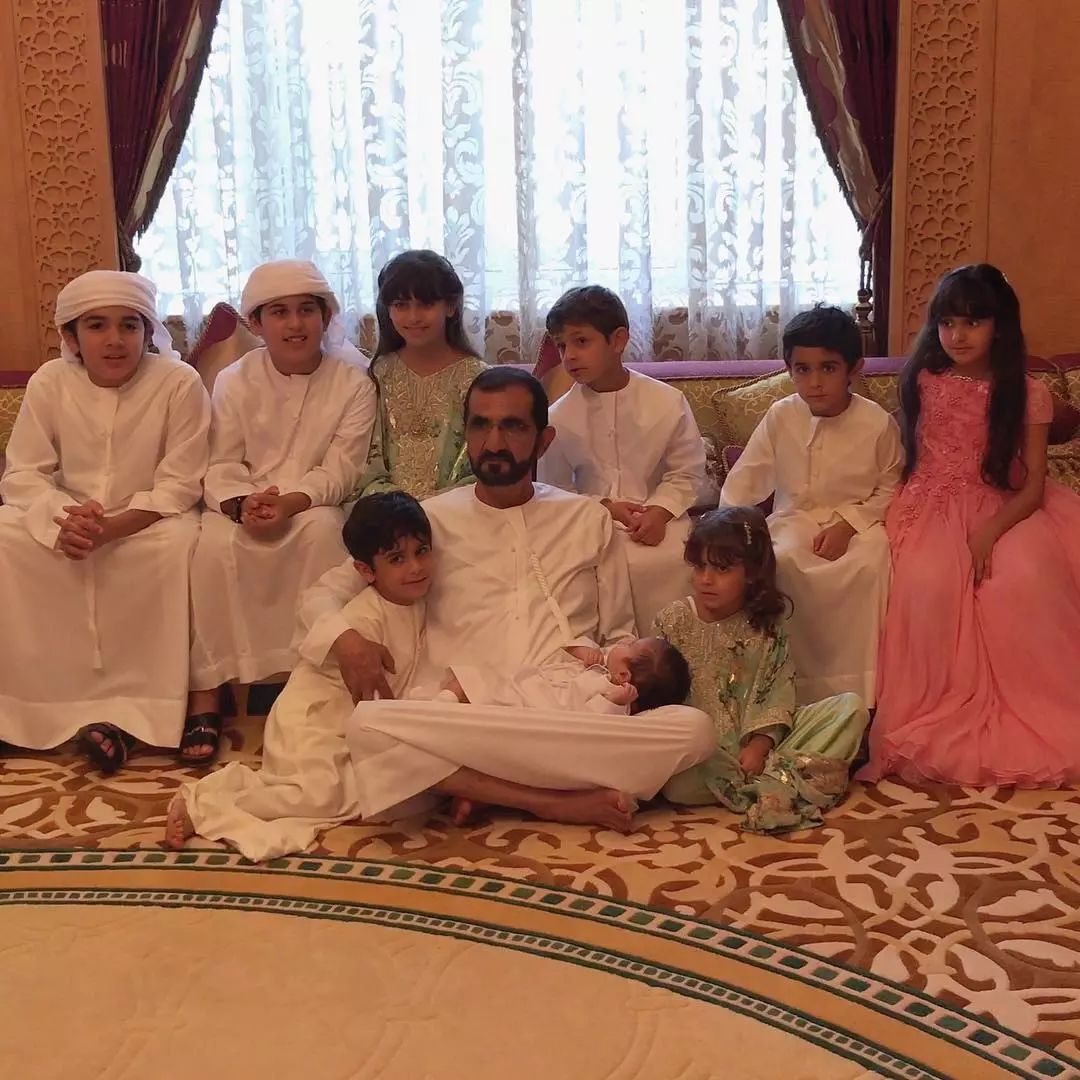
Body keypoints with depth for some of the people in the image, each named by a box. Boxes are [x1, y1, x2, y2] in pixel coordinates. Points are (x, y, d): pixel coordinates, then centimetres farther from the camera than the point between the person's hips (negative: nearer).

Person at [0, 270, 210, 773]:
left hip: (148, 522, -3)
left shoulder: (179, 382, -15)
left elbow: (179, 485, -16)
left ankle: (125, 707, -24)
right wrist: (63, 520, -29)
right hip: (64, 517, 3)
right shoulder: (48, 382, -7)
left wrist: (112, 528, -30)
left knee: (178, 544, -34)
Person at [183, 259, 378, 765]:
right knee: (214, 543, -30)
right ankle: (206, 692, -25)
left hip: (313, 506, -1)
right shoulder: (235, 381, 2)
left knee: (323, 529, -35)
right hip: (244, 507, 1)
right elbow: (222, 465, -1)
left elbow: (340, 471, -10)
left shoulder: (352, 381, -4)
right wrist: (242, 503, -25)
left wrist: (289, 502, -28)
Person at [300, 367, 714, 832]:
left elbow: (619, 637, 23)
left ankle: (485, 791, -21)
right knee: (370, 726, -33)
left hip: (572, 725, 1)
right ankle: (553, 802, -22)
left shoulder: (588, 519, 18)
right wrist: (344, 637, -7)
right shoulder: (432, 521, 14)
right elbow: (323, 593, 16)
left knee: (691, 727, -28)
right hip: (461, 729, -1)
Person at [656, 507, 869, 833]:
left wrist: (760, 743, -20)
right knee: (678, 784, -39)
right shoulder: (674, 620, -1)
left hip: (753, 741, 3)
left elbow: (777, 694, -3)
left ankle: (775, 777, -27)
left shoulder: (766, 627, 2)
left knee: (851, 708, -12)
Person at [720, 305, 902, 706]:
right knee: (781, 561, -31)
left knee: (869, 566, -33)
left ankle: (857, 688, -21)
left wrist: (847, 525, -15)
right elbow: (746, 478, 5)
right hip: (795, 518, 2)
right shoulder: (780, 417, -1)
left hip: (859, 520, -1)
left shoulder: (878, 423, -7)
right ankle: (797, 680, -18)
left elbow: (890, 489, -2)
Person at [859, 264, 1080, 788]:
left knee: (1022, 581, -32)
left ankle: (1029, 716, -15)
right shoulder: (923, 382, 2)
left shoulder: (1027, 394, -2)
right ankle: (938, 712, -16)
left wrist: (990, 532, -21)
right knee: (928, 583, -31)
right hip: (934, 509, 1)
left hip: (1005, 509, -1)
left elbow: (1033, 485, -5)